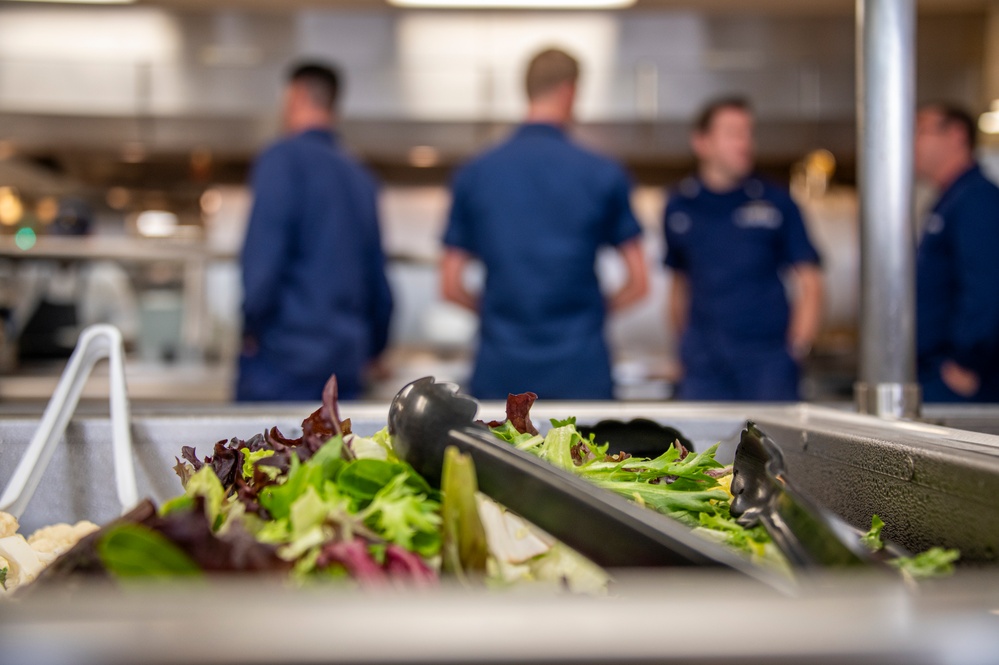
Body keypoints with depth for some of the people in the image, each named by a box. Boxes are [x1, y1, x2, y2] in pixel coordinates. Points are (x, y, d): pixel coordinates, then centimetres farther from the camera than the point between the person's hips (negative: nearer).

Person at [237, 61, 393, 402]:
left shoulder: (284, 159, -6)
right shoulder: (360, 176, 13)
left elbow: (264, 255, -16)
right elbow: (378, 275, 17)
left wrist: (251, 326, 0)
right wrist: (371, 350, 29)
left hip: (284, 356, -6)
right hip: (346, 362, 6)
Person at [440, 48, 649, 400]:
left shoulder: (474, 174, 2)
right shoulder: (604, 175, -2)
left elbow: (450, 286, 3)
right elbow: (638, 283, 1)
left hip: (498, 374, 2)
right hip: (580, 371, -1)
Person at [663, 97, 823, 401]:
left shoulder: (776, 203, 3)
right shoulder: (679, 207, 8)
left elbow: (809, 284, 4)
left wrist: (797, 347, -4)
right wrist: (682, 343, 11)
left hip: (768, 364, -1)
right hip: (703, 366, 2)